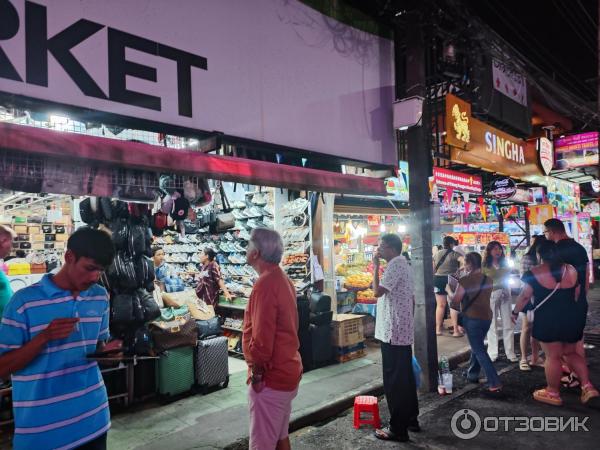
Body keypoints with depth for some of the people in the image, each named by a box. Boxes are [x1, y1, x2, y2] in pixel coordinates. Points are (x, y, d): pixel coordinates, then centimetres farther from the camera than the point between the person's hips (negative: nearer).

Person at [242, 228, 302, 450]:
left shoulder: (265, 284, -21)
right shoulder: (283, 279, 8)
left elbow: (261, 338, -24)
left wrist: (256, 373, -12)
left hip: (271, 378, -9)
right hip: (288, 371, 9)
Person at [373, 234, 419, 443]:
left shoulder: (395, 265, -16)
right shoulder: (403, 264, 15)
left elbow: (377, 291, -23)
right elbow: (412, 299, 19)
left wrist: (375, 267, -15)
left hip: (392, 332, -10)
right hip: (403, 331, 10)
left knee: (393, 380, -2)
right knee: (405, 377, 17)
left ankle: (398, 428, 5)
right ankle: (411, 419, 27)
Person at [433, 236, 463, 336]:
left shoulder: (437, 254, 8)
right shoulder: (454, 254, -5)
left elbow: (432, 269, 10)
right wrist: (458, 269, -7)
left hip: (438, 279, 4)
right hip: (450, 279, -4)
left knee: (440, 305, 11)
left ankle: (438, 328, 15)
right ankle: (456, 330, 4)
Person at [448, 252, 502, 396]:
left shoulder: (465, 280, -15)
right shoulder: (488, 279, 6)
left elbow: (454, 300, -10)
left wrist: (449, 290, 10)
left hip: (472, 318, -7)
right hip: (487, 316, 7)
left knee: (480, 351, -3)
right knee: (477, 346, 22)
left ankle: (495, 384, -8)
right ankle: (472, 375, 34)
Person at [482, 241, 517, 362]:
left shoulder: (504, 264, 10)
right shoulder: (485, 266, -4)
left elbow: (507, 279, 19)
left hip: (505, 295, 4)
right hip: (491, 296, -4)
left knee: (508, 325, 5)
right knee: (492, 326, 3)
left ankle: (510, 353, 13)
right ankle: (492, 354, 12)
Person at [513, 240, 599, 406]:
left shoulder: (535, 273, -10)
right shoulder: (571, 270, 4)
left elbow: (525, 296, -5)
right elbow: (576, 296, 13)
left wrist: (515, 312, 10)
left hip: (547, 320, -5)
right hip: (573, 318, 5)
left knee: (553, 356, 5)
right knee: (571, 353, 21)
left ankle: (553, 393, 16)